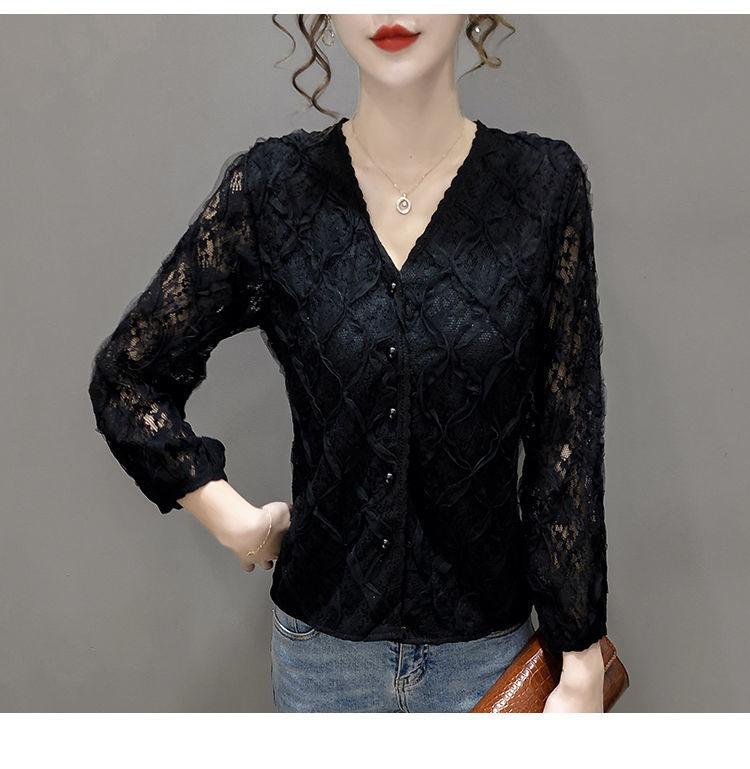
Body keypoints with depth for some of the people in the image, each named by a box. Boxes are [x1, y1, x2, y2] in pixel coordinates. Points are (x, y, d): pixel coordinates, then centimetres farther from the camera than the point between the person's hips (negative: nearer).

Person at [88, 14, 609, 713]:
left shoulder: (545, 183, -8)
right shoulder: (272, 188, -8)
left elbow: (567, 439, -7)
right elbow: (126, 378, 2)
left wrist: (581, 667, -5)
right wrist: (236, 521, -4)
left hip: (486, 648, 0)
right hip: (324, 643, 1)